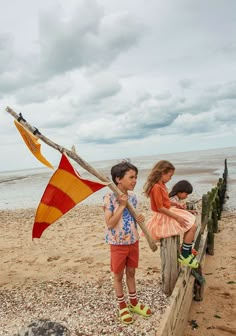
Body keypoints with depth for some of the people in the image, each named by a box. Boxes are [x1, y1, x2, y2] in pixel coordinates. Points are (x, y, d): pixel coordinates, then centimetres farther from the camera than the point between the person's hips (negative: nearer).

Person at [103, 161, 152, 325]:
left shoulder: (133, 197, -1)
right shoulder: (109, 198, -20)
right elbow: (110, 224, -22)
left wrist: (140, 218, -10)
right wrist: (122, 206, -25)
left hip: (133, 242, 5)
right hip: (118, 244, -5)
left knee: (131, 273, 21)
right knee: (119, 276, 13)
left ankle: (134, 303, 40)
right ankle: (122, 306, 34)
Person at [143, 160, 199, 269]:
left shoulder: (161, 185, 6)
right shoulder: (156, 187, -25)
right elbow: (160, 208, -25)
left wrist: (175, 204, 5)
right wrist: (177, 217, -21)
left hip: (168, 212, 10)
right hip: (163, 218, -10)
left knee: (191, 223, 16)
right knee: (192, 227, -10)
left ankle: (187, 251, 27)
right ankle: (184, 256, 1)